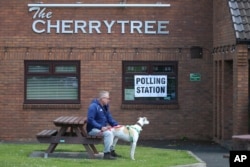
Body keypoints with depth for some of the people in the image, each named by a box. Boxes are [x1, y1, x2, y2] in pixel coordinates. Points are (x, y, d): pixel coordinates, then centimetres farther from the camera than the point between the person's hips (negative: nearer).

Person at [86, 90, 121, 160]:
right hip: (93, 129, -9)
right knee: (108, 133, -30)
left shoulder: (105, 106, 11)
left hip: (103, 128, 9)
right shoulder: (93, 106, -17)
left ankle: (111, 151, 9)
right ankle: (106, 154, -25)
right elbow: (90, 120, -24)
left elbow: (110, 118, 15)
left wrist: (116, 125, -4)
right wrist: (101, 127, -31)